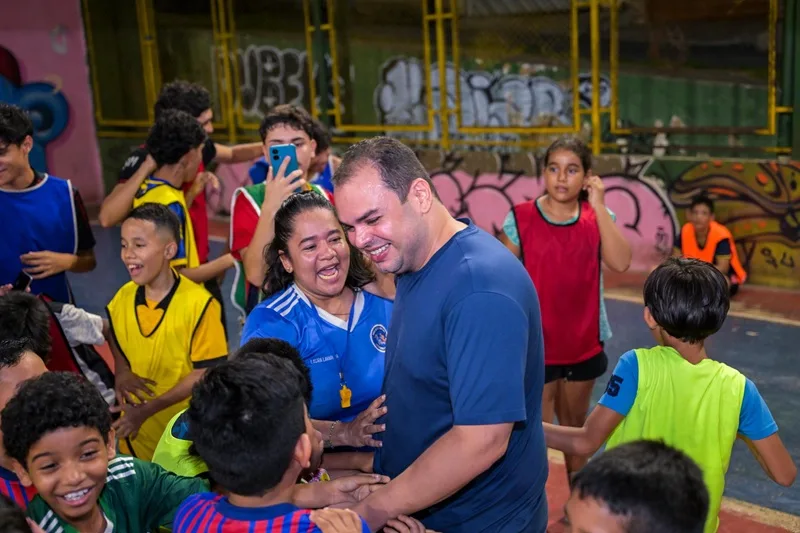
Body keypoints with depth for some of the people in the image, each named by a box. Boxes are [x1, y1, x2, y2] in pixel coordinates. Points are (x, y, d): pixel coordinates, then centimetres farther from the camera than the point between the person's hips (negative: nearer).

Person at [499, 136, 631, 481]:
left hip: (584, 345, 3)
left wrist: (599, 206, -21)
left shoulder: (598, 217, -3)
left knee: (575, 426, 21)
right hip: (534, 346, -3)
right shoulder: (520, 219, -10)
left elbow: (620, 263, -21)